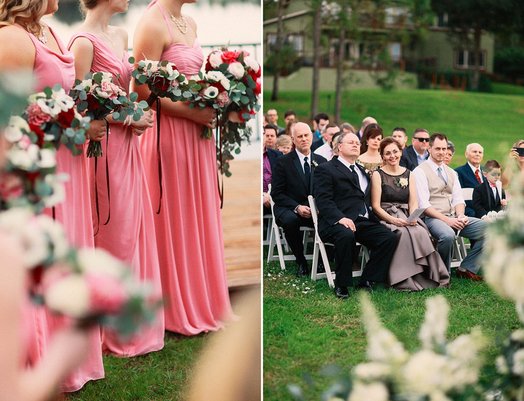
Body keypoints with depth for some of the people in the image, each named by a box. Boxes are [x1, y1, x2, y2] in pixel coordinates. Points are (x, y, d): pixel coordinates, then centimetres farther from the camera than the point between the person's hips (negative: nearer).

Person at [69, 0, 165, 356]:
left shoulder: (120, 36, 11)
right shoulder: (84, 41, -14)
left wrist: (136, 116, 3)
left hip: (127, 145, 8)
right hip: (104, 146, -8)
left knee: (135, 228, 13)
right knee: (114, 233, 0)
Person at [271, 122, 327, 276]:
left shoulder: (321, 162, 11)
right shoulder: (283, 162, 0)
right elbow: (276, 194, -4)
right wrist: (297, 207, -18)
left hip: (316, 210, 2)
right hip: (289, 209, -2)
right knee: (291, 221, -38)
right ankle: (301, 262, -17)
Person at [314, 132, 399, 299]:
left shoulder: (363, 171, 28)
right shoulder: (326, 169, 5)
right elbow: (323, 200, -8)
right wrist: (340, 218, -23)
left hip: (364, 222, 6)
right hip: (336, 222, -6)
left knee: (390, 237, -18)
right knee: (346, 235, -38)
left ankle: (367, 281, -10)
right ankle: (341, 285, -21)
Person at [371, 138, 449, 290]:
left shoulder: (408, 174, 16)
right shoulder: (378, 175, 3)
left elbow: (413, 203, 9)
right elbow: (376, 206, -4)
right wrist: (394, 220, -18)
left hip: (406, 218, 3)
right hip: (386, 219, -3)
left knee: (421, 232, -30)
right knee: (404, 233, -34)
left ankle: (429, 276, -25)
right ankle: (407, 281, -30)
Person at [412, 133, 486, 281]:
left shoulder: (451, 173, 19)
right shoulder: (420, 172, -3)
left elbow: (458, 199, 13)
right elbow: (424, 205, -11)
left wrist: (460, 216, -9)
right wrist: (447, 220, -19)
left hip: (454, 217, 7)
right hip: (432, 218, -7)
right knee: (447, 235, -39)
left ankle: (467, 268, -2)